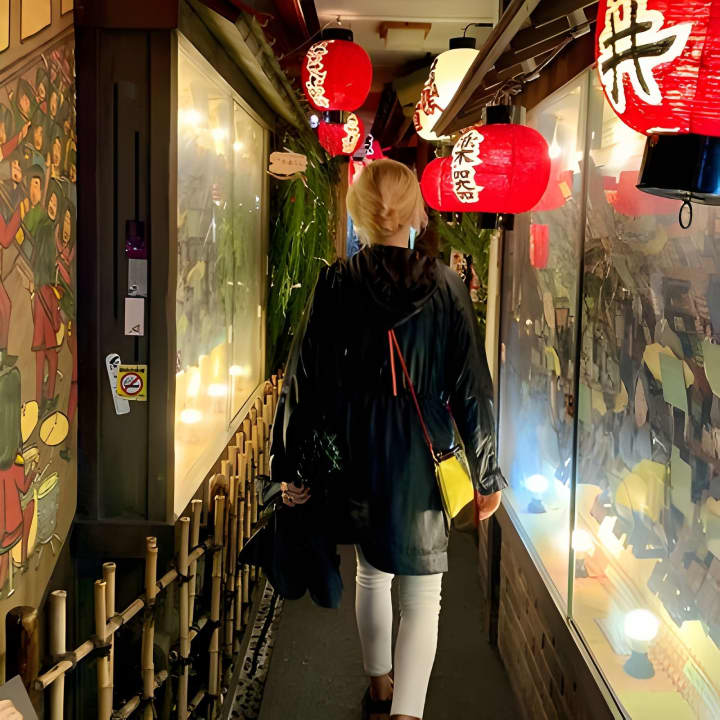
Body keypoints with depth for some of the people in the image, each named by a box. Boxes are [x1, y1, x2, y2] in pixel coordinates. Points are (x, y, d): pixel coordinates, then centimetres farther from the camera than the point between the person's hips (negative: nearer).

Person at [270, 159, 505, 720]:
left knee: (373, 573, 23)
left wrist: (289, 466, 4)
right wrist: (487, 474, 4)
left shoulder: (337, 284, -7)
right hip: (423, 462, -2)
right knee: (423, 593, 5)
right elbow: (472, 388, -5)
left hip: (357, 458, 2)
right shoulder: (446, 286, -8)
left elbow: (305, 381, -5)